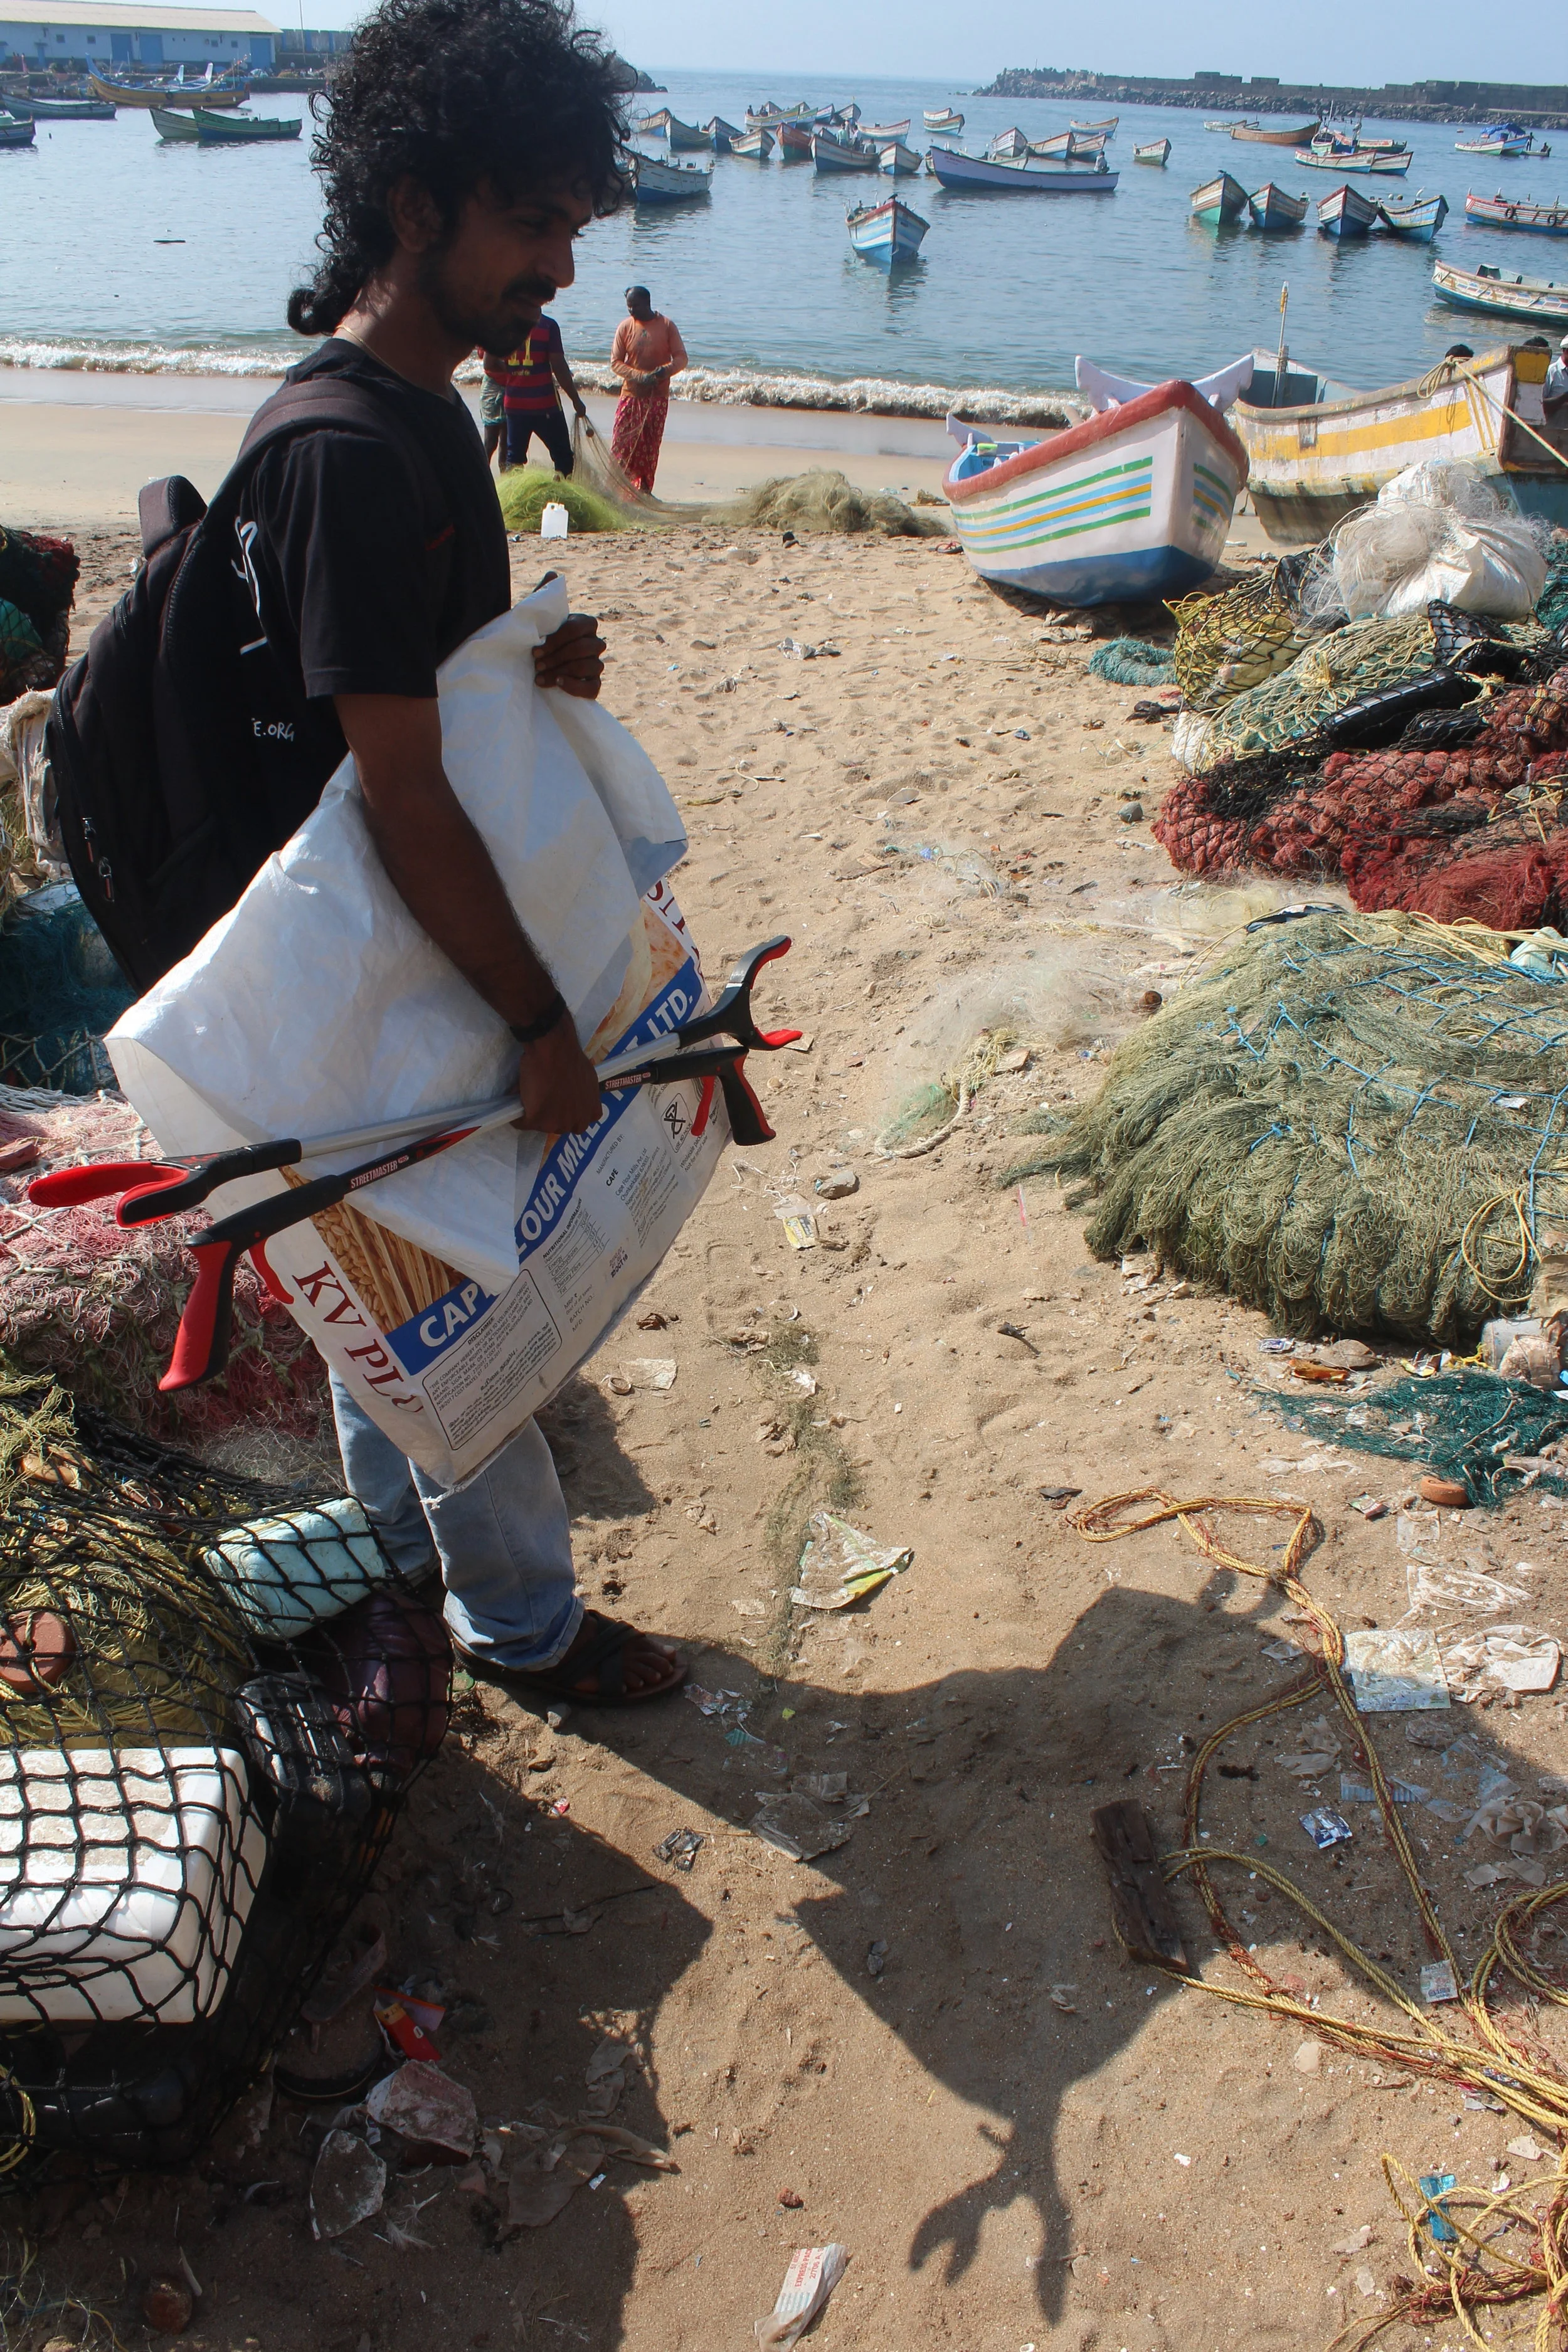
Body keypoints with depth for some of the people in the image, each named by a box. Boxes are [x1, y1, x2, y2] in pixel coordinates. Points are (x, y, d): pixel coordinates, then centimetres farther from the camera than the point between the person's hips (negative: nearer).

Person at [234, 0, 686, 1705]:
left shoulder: (418, 404, 7)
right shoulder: (348, 454, -25)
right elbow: (401, 795, -28)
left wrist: (533, 661, -4)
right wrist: (539, 1020, -24)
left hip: (404, 944, 10)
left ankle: (404, 1532, 44)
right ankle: (520, 1620, 27)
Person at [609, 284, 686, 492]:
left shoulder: (667, 326, -2)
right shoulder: (625, 327, 0)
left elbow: (681, 358, -1)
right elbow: (615, 362, -1)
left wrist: (666, 370, -23)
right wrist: (640, 376, -17)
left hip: (658, 397, 0)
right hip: (631, 395, 0)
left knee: (651, 446, 4)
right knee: (622, 442, -7)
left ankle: (645, 489, 14)